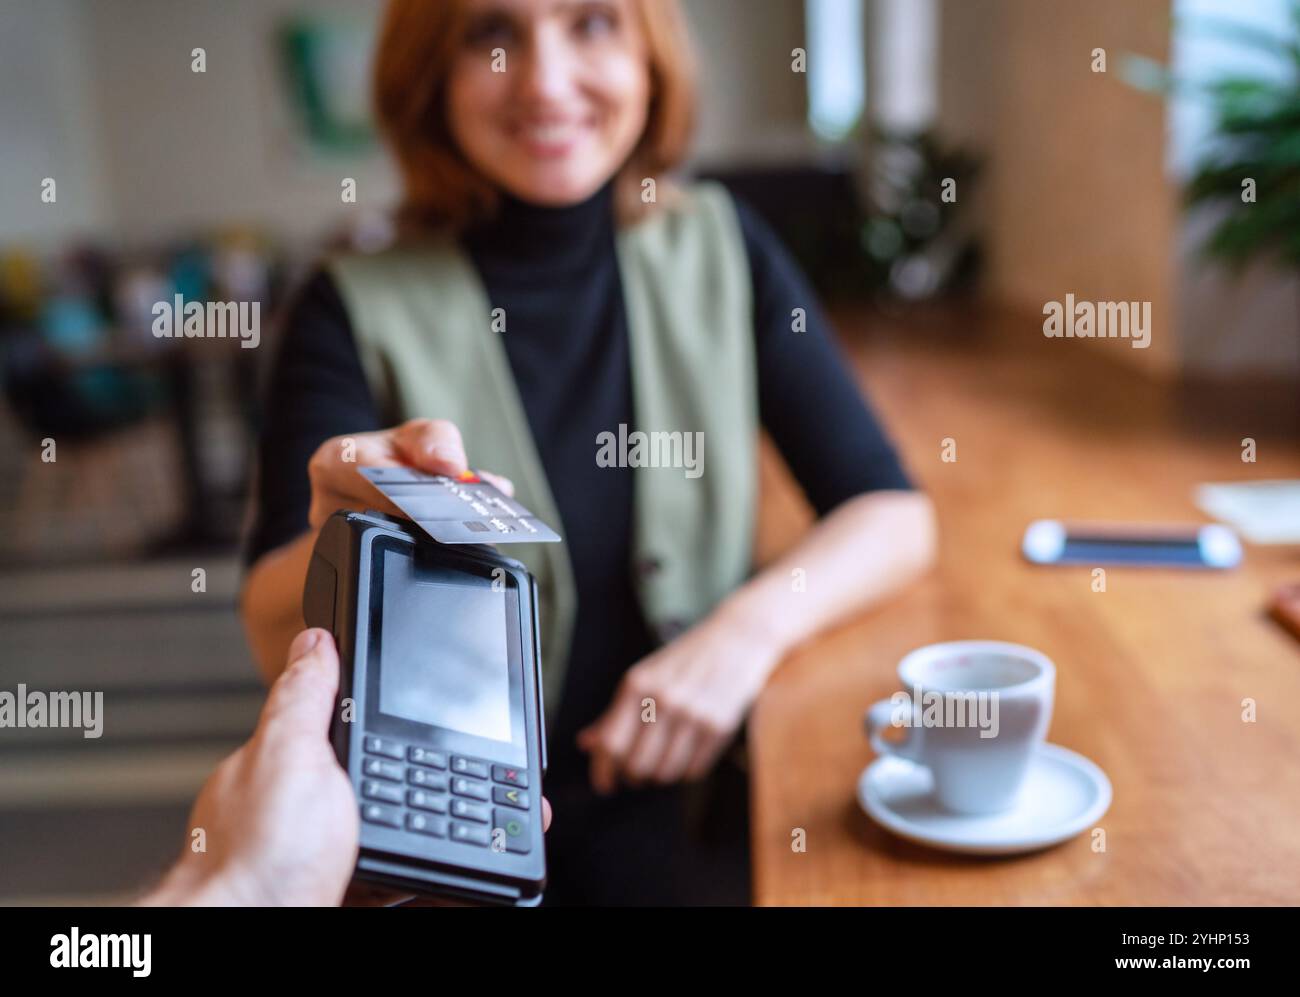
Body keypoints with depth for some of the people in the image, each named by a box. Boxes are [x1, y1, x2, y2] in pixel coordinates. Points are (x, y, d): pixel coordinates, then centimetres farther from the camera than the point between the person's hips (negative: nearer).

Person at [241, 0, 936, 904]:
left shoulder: (720, 251, 0)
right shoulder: (358, 310, -7)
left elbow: (894, 515, 0)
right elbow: (280, 646, -12)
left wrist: (753, 624, -19)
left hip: (685, 789, 1)